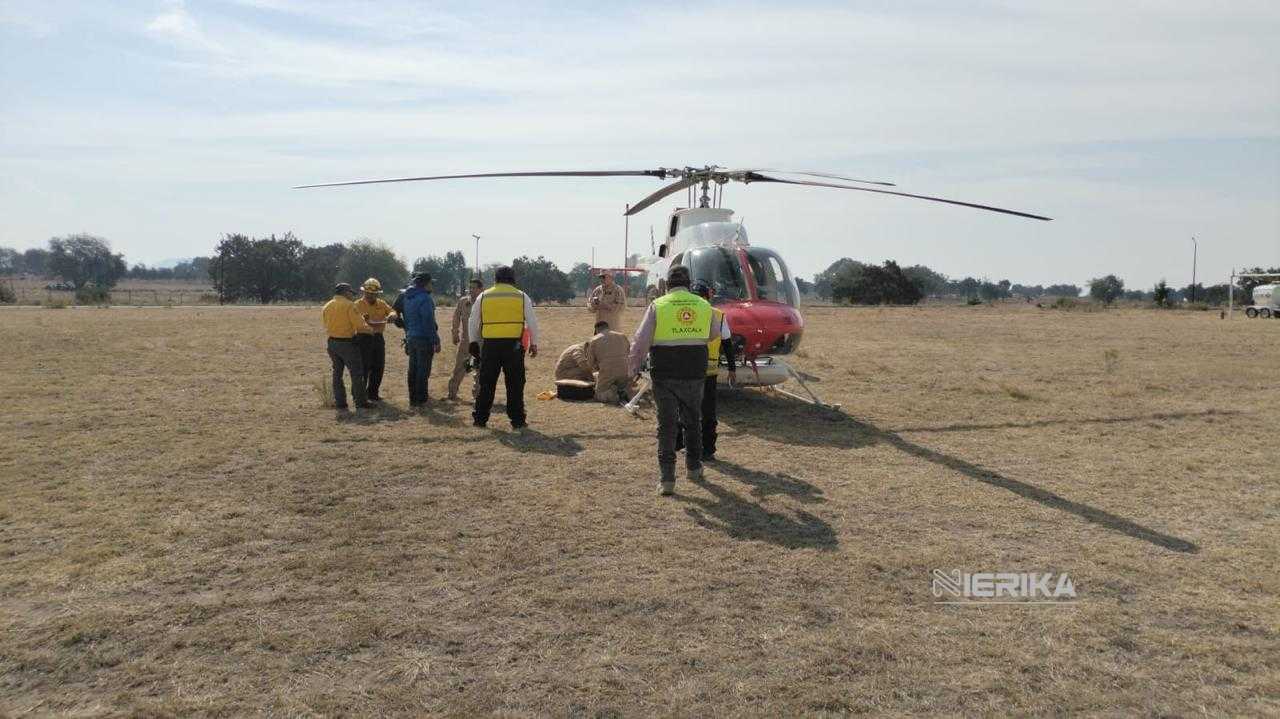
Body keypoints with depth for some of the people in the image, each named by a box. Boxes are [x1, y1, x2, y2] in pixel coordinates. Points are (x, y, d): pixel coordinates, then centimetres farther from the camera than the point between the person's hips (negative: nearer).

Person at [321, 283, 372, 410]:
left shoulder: (326, 306, 8)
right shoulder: (349, 305, -12)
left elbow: (326, 326, 11)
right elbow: (359, 326, -17)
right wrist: (368, 328, 2)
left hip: (332, 342, 7)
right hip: (347, 343, -6)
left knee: (337, 373, 14)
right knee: (356, 372, 1)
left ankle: (340, 401, 15)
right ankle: (360, 401, 2)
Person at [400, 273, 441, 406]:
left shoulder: (407, 298, 12)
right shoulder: (425, 298, -15)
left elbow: (405, 319, 15)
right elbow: (429, 322, -18)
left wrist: (408, 335, 18)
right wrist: (435, 341, -16)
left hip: (410, 338, 8)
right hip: (424, 339, -8)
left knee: (413, 369, 13)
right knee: (423, 370, -2)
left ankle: (412, 399, 19)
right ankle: (420, 400, 1)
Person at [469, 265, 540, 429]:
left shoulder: (483, 297, 10)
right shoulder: (522, 297, 6)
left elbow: (473, 322, 13)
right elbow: (532, 323, 8)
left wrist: (473, 342, 23)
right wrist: (534, 344, 16)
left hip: (490, 345, 1)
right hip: (514, 345, -1)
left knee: (486, 383, 10)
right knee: (515, 385, 5)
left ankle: (480, 418, 14)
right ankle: (517, 420, 5)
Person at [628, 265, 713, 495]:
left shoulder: (657, 306, -6)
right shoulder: (704, 306, 3)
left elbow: (640, 341, -8)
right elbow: (712, 335, 19)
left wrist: (633, 369, 1)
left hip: (664, 376, -2)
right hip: (695, 374, 2)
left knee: (667, 425, 3)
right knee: (693, 421, 20)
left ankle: (666, 478, -3)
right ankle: (694, 467, 32)